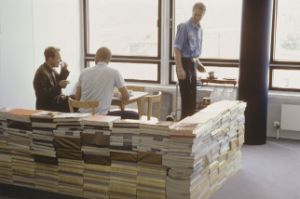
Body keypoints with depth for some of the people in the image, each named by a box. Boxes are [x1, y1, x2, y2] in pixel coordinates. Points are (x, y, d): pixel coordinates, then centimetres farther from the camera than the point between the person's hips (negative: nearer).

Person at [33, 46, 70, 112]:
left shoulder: (51, 70, 8)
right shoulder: (42, 73, -20)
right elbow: (44, 95, -25)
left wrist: (64, 70, 7)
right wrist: (59, 86, -32)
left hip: (55, 101, 10)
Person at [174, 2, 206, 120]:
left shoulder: (200, 29, 11)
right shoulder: (184, 27, -13)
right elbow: (177, 48, -17)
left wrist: (198, 63, 14)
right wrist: (179, 68, -23)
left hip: (192, 64, 8)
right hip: (185, 63, -8)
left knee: (192, 97, 13)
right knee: (186, 97, -5)